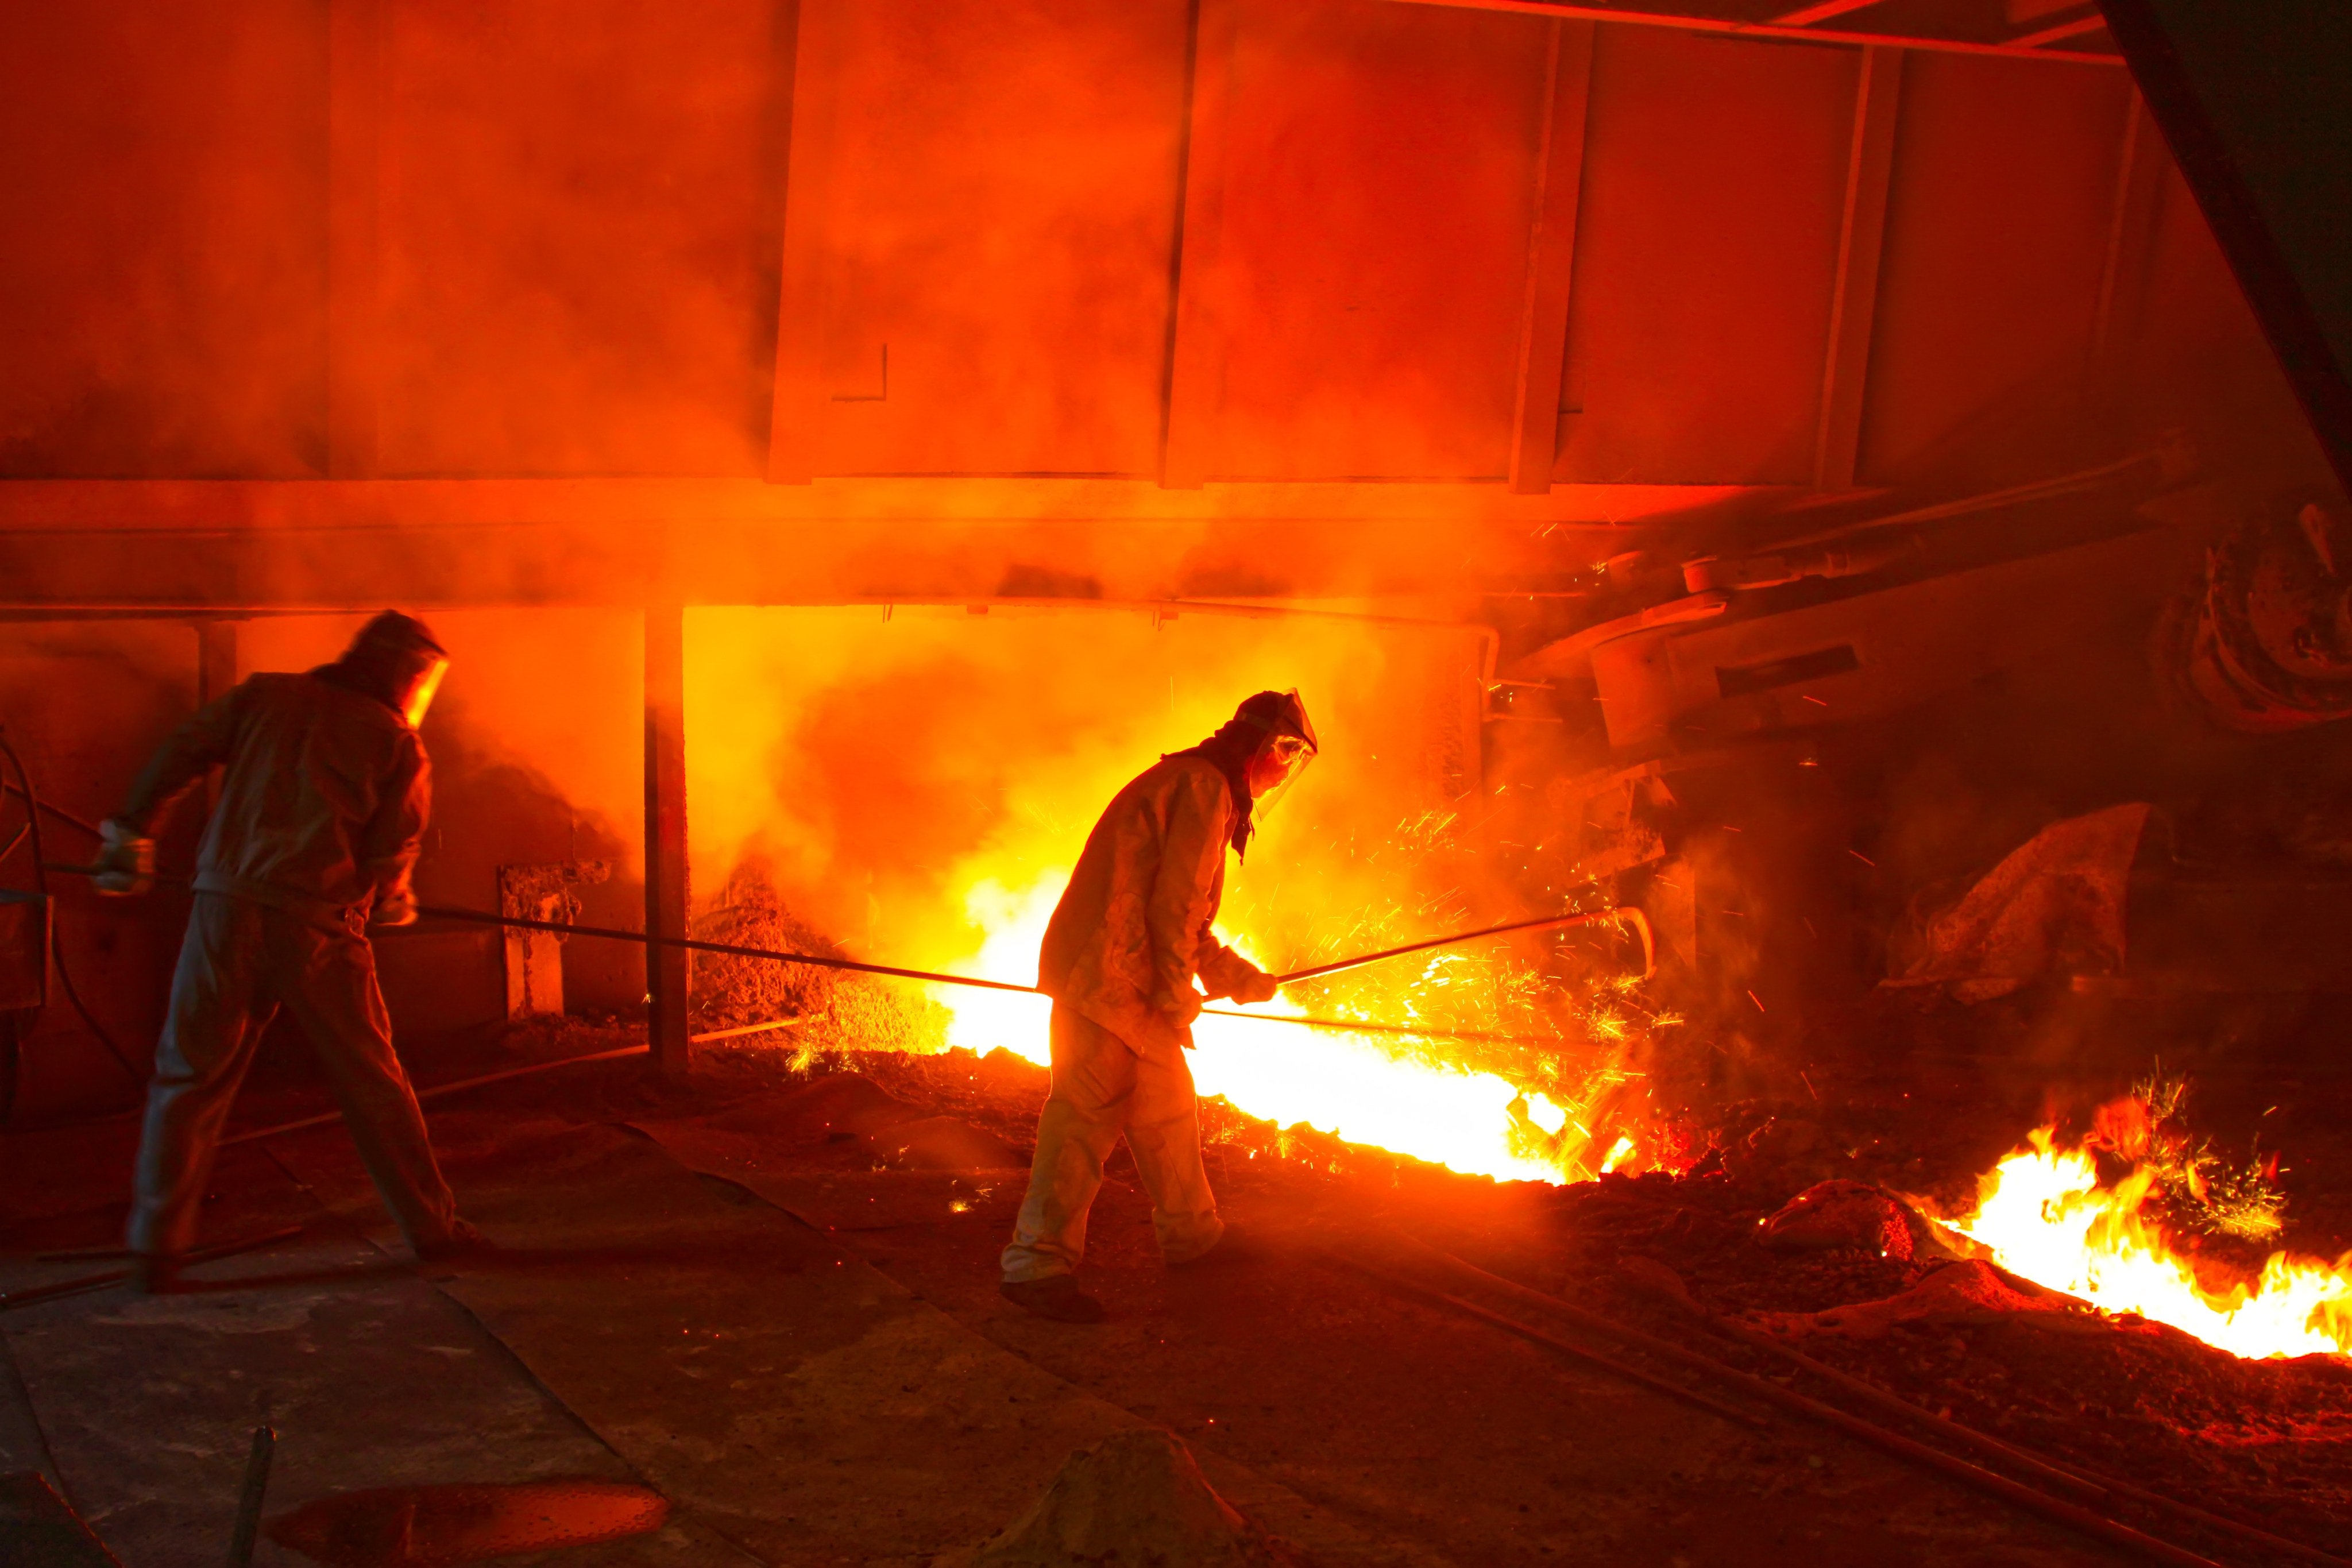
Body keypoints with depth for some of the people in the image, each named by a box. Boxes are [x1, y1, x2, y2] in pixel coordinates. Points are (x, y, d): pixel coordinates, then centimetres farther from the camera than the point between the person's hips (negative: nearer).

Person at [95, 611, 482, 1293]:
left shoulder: (265, 697, 12)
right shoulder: (398, 745, 5)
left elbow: (178, 755, 7)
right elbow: (390, 853, 1)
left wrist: (129, 833, 17)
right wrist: (391, 907, 21)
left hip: (227, 909, 2)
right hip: (317, 924, -2)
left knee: (189, 1078, 11)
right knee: (372, 1083, 10)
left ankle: (156, 1248, 11)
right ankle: (432, 1225, 19)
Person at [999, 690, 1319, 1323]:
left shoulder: (1199, 787, 25)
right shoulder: (1203, 786, -9)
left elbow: (1184, 914, 30)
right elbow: (1175, 903, -16)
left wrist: (1235, 975, 26)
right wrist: (1178, 996, -11)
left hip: (1119, 983, 11)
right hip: (1109, 979, -11)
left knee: (1167, 1105, 19)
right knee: (1087, 1114, -11)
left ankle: (1190, 1234, 32)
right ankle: (1038, 1264, -10)